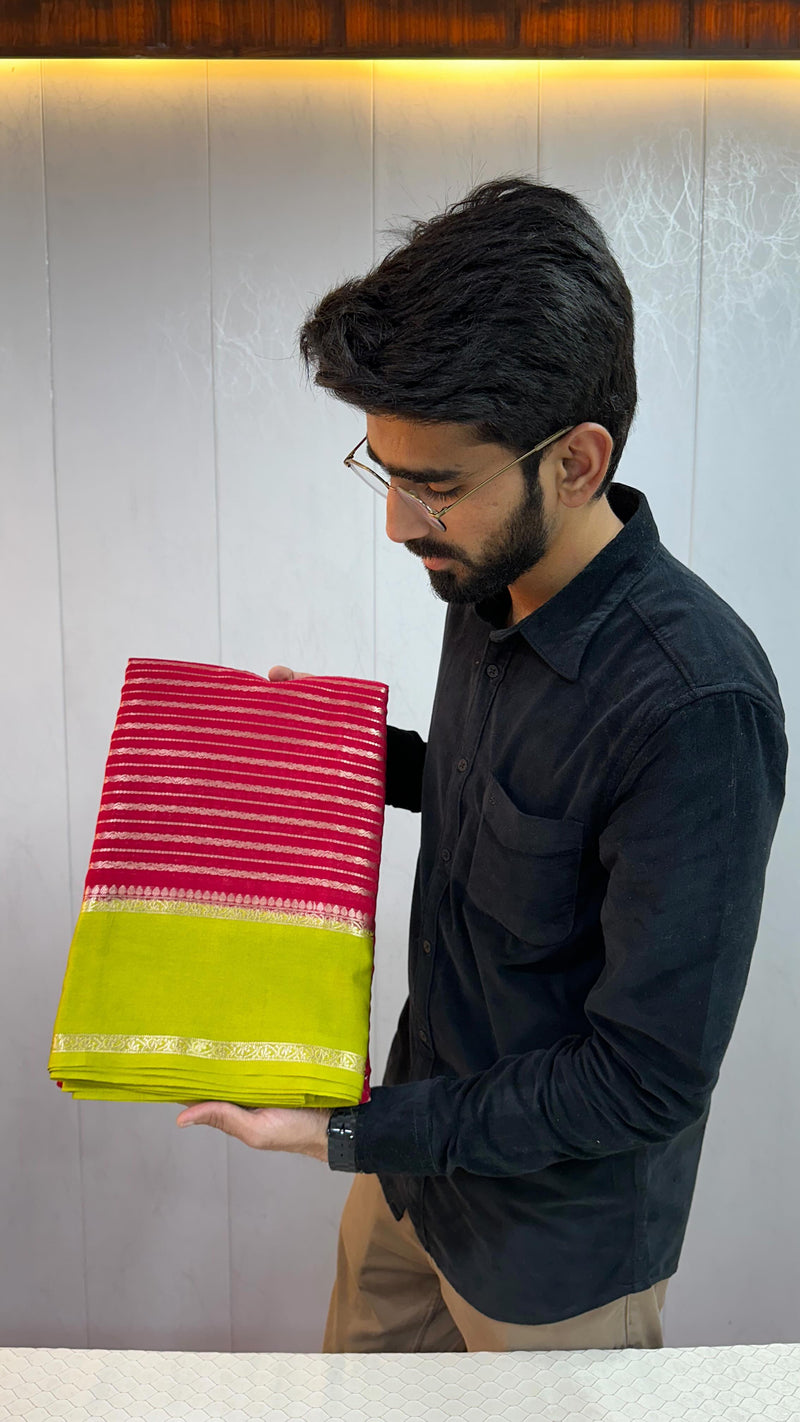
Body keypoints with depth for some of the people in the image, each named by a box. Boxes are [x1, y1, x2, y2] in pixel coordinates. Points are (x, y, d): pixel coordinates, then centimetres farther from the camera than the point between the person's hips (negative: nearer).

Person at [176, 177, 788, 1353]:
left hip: (556, 1238, -7)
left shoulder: (696, 707, -34)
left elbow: (648, 1080, -28)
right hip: (421, 1140, 7)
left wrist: (348, 1134, -25)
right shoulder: (485, 590, -8)